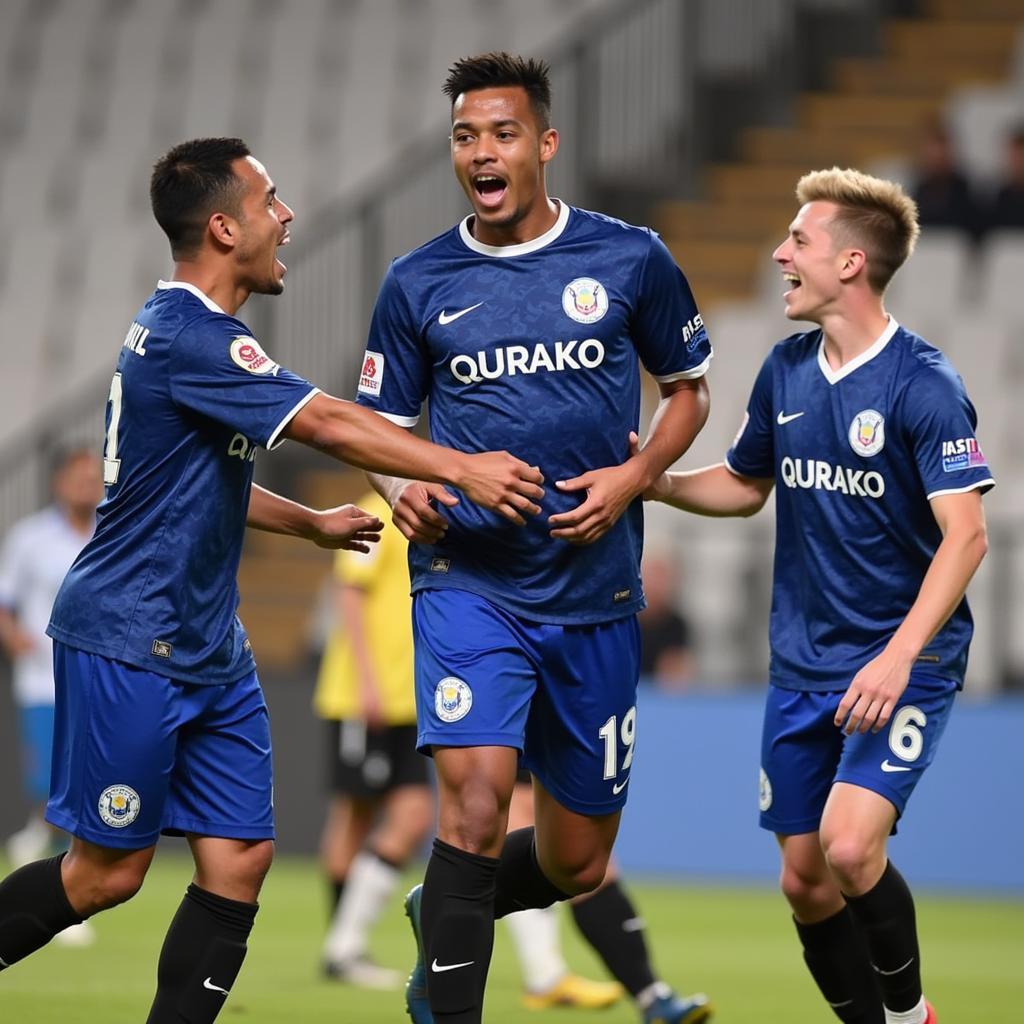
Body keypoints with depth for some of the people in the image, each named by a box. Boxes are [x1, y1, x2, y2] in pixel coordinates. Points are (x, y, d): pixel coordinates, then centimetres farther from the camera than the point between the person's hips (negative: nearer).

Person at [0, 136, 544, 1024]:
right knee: (109, 873, -2)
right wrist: (460, 468, -24)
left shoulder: (195, 332, 12)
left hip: (208, 648, 10)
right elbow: (326, 424, -25)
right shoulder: (186, 337, -19)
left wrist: (311, 523, 25)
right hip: (130, 644, -10)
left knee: (240, 858, 2)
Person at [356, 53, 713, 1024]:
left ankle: (439, 915, 41)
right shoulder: (417, 284, 1)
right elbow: (378, 426, 11)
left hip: (594, 592, 2)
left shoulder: (630, 259, 0)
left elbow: (688, 389, 12)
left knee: (575, 861, 11)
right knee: (475, 797, -25)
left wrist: (629, 478, -6)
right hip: (467, 585, -2)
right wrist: (401, 489, -12)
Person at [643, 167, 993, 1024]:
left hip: (902, 661, -7)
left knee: (849, 845, -23)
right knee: (806, 882, 6)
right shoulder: (788, 370, 5)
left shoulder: (921, 383, -15)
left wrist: (898, 657, -28)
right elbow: (746, 485, 22)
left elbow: (965, 535, -19)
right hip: (803, 665, 7)